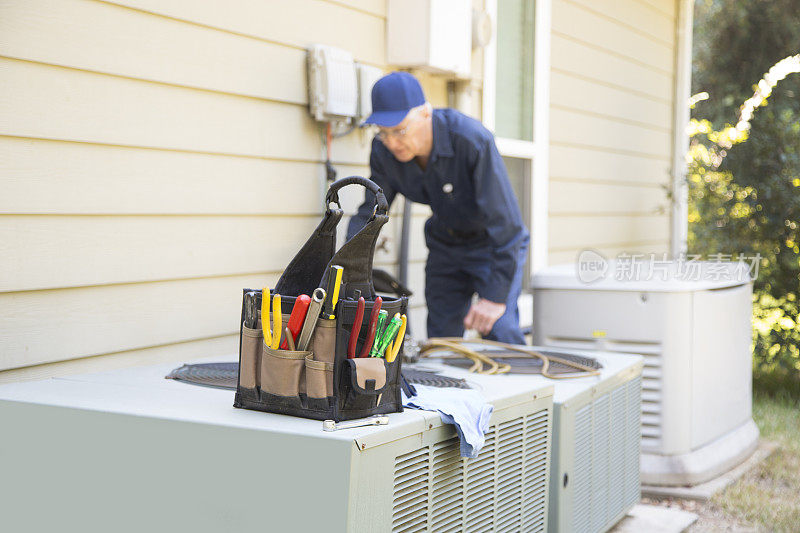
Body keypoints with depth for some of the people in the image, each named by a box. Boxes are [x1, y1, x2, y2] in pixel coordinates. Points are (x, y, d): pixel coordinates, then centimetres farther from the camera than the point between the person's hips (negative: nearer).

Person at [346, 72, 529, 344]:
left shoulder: (473, 140, -34)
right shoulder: (384, 151, -17)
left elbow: (505, 221, -34)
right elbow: (369, 212, -5)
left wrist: (496, 296, -35)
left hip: (493, 244, -5)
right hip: (445, 245, 5)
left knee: (499, 332, -19)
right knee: (440, 338, 3)